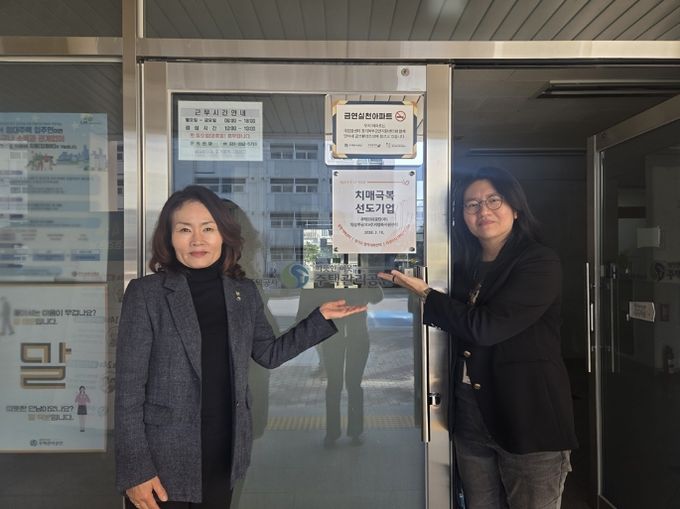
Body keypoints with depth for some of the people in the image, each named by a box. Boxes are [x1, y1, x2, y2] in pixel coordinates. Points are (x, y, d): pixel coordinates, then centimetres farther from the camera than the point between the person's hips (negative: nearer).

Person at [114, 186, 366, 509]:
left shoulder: (244, 292, 2)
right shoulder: (145, 293, -10)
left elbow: (270, 354, 11)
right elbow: (129, 388, -9)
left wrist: (321, 318, 5)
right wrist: (134, 469, -11)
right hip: (162, 462, -3)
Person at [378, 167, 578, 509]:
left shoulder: (540, 264, -11)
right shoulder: (464, 268, 8)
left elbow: (486, 326, -21)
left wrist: (425, 294, -11)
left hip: (528, 421, -6)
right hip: (470, 418, 6)